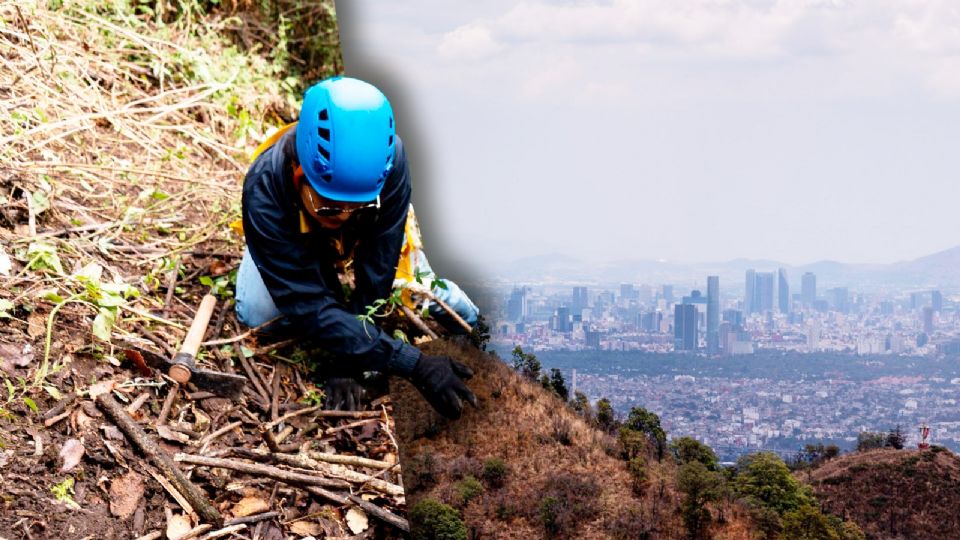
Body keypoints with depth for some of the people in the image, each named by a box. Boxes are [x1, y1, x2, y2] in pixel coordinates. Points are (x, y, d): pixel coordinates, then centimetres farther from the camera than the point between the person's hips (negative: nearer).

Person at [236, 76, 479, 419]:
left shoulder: (390, 160, -43)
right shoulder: (265, 191, -43)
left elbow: (375, 276, -33)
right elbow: (310, 308, -46)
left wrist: (350, 361, -33)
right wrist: (413, 365, -53)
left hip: (366, 241, 0)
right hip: (295, 242, 0)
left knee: (461, 315, -7)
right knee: (255, 315, -20)